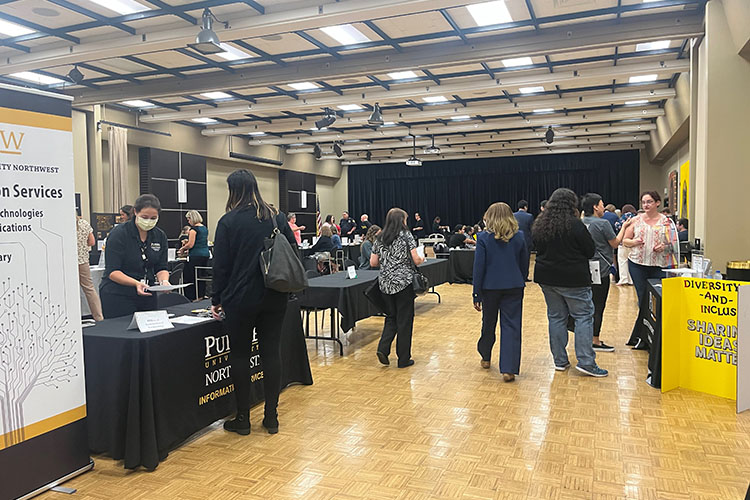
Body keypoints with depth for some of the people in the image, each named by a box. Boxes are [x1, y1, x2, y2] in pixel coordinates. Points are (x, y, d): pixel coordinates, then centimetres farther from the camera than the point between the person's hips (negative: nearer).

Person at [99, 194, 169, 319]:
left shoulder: (160, 236, 4)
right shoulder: (118, 234, -12)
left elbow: (161, 268, 6)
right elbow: (112, 271, -15)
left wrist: (164, 280, -16)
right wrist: (136, 283, -30)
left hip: (147, 295, 5)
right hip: (118, 296, -5)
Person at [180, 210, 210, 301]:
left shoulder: (194, 229, -11)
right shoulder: (205, 228, 13)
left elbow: (190, 245, -14)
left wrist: (182, 248, 5)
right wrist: (187, 242, 23)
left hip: (196, 256, -8)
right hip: (206, 255, 8)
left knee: (189, 277, -1)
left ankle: (190, 298, -2)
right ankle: (200, 296, 14)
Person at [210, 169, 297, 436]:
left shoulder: (228, 221, -7)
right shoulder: (277, 217, 4)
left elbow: (221, 265, -6)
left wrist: (217, 300, 3)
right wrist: (287, 288, 16)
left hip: (241, 299, -3)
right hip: (275, 297, 4)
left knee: (240, 355, 7)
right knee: (271, 352, 9)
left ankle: (243, 418, 16)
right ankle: (271, 416, 17)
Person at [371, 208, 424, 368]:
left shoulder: (380, 239, 8)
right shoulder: (406, 236, -6)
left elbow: (373, 263, 8)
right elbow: (416, 260, -12)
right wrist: (421, 259, 10)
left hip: (385, 283, 5)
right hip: (403, 282, -5)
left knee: (391, 317, 18)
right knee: (404, 320, 5)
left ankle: (383, 348, 0)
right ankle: (404, 359, 11)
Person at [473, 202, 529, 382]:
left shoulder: (484, 238, -7)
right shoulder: (519, 237, 1)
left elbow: (479, 267, -8)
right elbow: (525, 265, 8)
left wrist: (477, 294, -3)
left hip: (490, 287, 0)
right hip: (514, 287, 1)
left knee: (488, 323, 18)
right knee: (511, 326, 1)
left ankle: (485, 357, 37)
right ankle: (508, 369, -5)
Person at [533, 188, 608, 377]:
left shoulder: (541, 225, 6)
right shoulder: (575, 225, -12)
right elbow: (590, 251, -6)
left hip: (547, 277, 6)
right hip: (573, 279, -6)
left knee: (556, 317, 11)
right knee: (584, 316, 1)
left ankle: (560, 360, 16)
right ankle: (586, 362, -1)